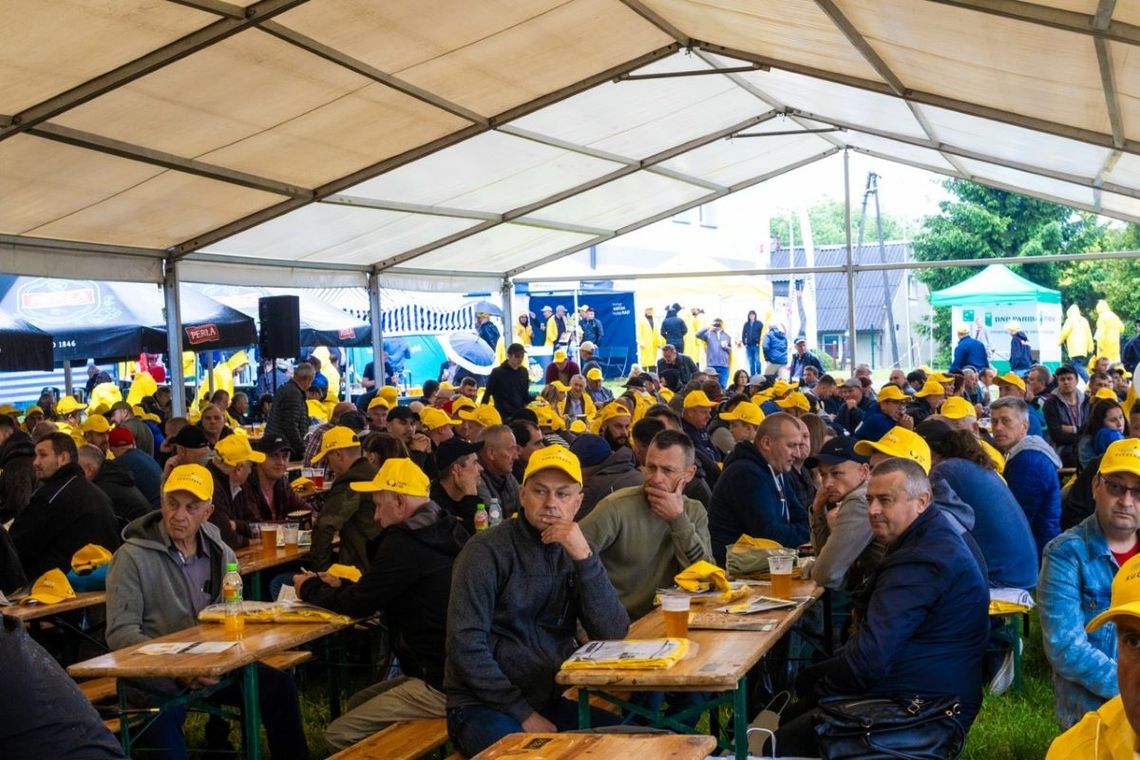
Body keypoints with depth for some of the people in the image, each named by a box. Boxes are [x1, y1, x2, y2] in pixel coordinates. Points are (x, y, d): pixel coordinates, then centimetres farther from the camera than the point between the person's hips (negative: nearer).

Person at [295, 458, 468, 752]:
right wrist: (340, 585, 21)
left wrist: (310, 589, 8)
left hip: (441, 686, -10)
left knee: (339, 735, -7)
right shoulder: (443, 530, 12)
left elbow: (358, 605, -9)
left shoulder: (405, 543, -18)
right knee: (357, 704, 22)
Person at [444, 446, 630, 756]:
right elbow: (466, 646, -16)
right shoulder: (487, 550, -10)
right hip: (482, 706, -6)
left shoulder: (576, 552, 6)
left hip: (549, 702, 6)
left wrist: (585, 558, -17)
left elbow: (614, 635, -6)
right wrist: (523, 713, -17)